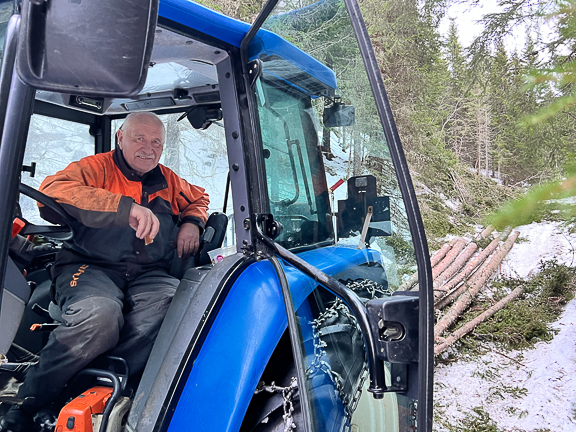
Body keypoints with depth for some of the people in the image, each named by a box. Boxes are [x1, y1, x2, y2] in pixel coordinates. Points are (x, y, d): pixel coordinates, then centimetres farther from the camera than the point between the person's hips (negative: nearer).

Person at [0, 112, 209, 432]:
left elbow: (199, 198, 40)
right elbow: (51, 192, -15)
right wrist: (128, 207, -26)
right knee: (100, 316, -38)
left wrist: (193, 222, 14)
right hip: (90, 267, -4)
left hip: (149, 274, 4)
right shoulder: (97, 168, 4)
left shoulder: (168, 181, 22)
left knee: (174, 305, -32)